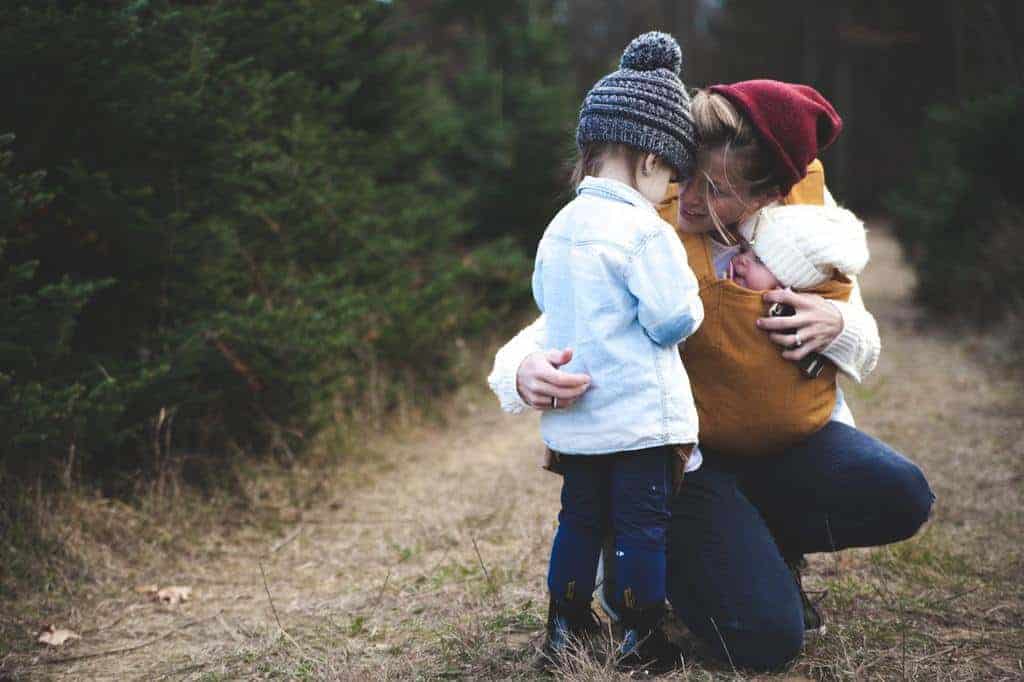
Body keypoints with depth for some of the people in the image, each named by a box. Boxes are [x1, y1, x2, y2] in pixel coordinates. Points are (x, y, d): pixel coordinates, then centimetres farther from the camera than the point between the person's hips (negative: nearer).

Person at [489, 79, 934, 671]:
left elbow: (866, 350, 6)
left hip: (787, 437, 4)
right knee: (765, 637, -21)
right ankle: (667, 557, 14)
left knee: (900, 496, -24)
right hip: (683, 456, -4)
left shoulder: (807, 207, -5)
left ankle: (766, 546, 8)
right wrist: (527, 373, -41)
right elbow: (548, 334, -16)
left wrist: (836, 325, -19)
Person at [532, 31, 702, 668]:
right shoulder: (646, 232, -16)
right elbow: (673, 320, -17)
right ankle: (641, 638, 11)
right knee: (644, 526, 4)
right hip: (639, 413, -7)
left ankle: (565, 625, 27)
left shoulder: (559, 227, 7)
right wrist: (692, 300, 4)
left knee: (580, 518, 18)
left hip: (573, 418, 7)